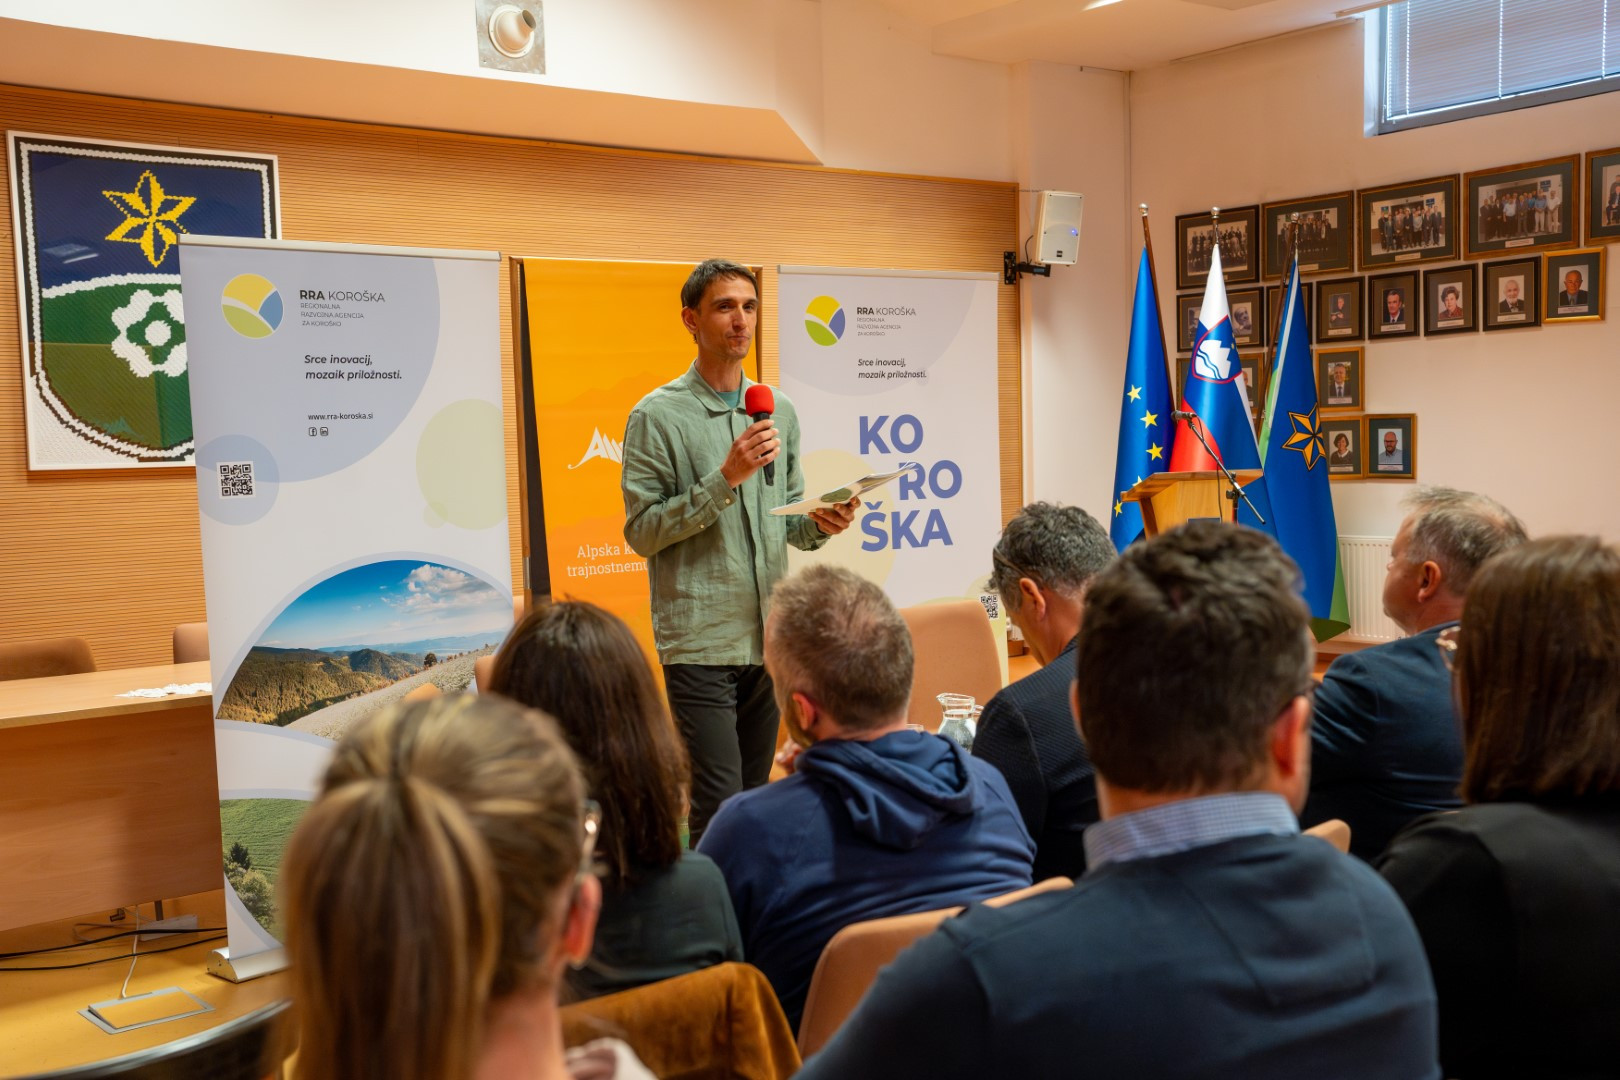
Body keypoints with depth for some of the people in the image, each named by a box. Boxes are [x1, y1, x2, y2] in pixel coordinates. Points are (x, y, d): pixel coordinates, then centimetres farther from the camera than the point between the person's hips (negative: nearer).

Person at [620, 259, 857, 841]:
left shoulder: (780, 411, 13)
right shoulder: (657, 416, -4)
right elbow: (641, 531, -10)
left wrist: (818, 525, -5)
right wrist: (725, 478, -18)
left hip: (770, 637, 6)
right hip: (700, 641, -5)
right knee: (719, 812, -8)